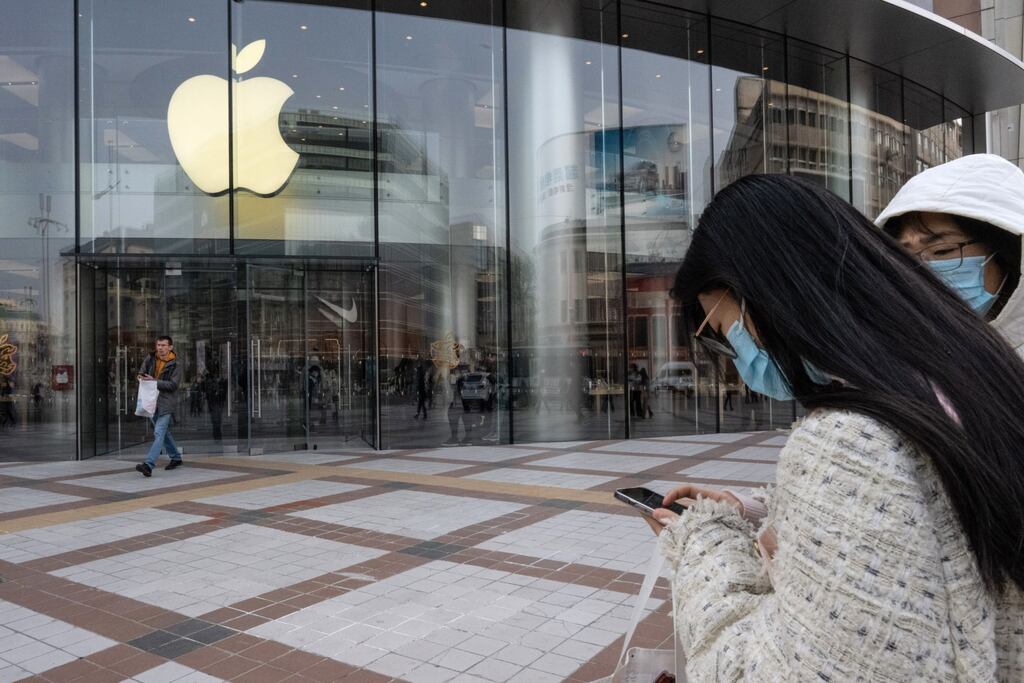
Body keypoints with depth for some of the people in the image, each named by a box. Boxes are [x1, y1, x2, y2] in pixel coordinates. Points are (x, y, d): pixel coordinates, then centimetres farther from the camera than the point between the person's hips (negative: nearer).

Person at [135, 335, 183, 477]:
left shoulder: (175, 364, -8)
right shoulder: (150, 358, 6)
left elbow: (173, 385, -15)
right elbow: (141, 372, 18)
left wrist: (154, 381, -22)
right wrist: (141, 377, -5)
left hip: (166, 403, -7)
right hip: (152, 401, 7)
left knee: (159, 432, -17)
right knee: (164, 432, 18)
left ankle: (149, 465, -25)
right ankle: (176, 458, 34)